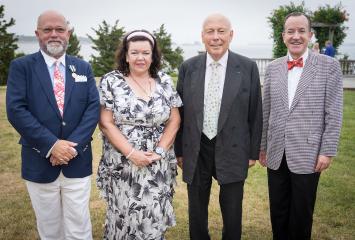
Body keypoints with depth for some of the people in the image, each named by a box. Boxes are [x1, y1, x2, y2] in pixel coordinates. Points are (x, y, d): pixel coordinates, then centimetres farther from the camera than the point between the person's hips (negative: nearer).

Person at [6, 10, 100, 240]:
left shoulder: (83, 67, 7)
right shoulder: (21, 66, -1)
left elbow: (93, 108, -2)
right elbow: (16, 110, -11)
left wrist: (73, 145, -14)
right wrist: (51, 145, -18)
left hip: (78, 161, 2)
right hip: (39, 162, -1)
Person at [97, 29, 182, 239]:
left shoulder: (165, 81, 4)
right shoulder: (110, 82, -3)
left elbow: (174, 121, 4)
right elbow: (106, 123, -6)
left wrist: (159, 151, -9)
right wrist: (131, 153, -14)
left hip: (158, 166, 2)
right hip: (123, 164, -2)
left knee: (155, 216, 8)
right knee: (125, 215, 7)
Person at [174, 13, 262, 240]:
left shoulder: (248, 67, -4)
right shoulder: (188, 67, 0)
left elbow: (255, 113, 0)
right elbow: (180, 112, 4)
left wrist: (253, 152, 1)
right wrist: (179, 150, 5)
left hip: (232, 151, -1)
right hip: (196, 151, 2)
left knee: (232, 214, 13)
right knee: (196, 212, 16)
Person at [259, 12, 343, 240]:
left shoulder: (329, 66, -3)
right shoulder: (273, 68, 6)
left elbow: (334, 114, -5)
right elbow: (265, 111, 9)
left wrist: (327, 151, -9)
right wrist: (262, 145, 10)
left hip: (308, 154, -3)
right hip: (276, 154, 3)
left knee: (301, 214, 12)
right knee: (278, 212, 14)